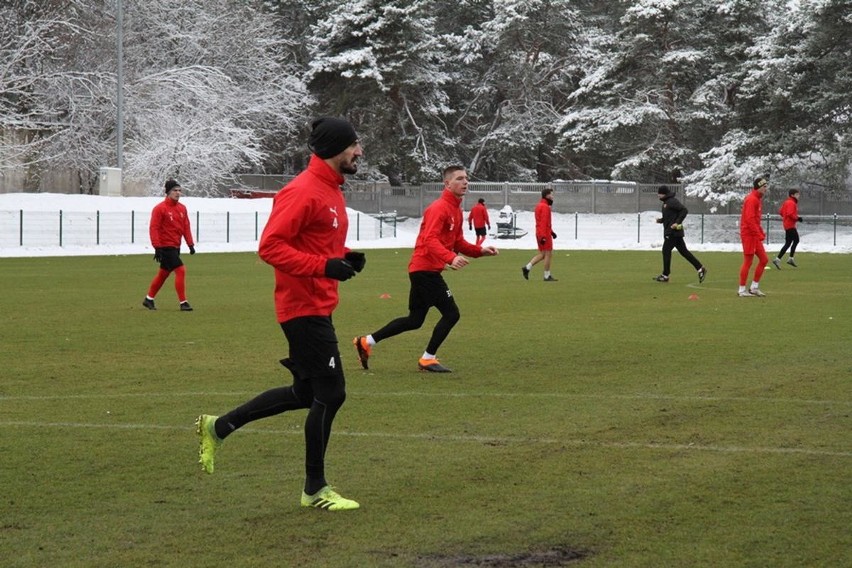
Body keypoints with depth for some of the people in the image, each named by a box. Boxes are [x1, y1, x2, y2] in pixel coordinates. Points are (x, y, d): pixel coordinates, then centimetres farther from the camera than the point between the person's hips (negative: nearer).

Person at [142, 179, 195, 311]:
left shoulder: (182, 208, 9)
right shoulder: (160, 208, -12)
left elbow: (186, 227, 12)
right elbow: (154, 228, -15)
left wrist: (190, 244, 5)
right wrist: (157, 247, -20)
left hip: (176, 246, 8)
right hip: (165, 246, -8)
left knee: (163, 273, 16)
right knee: (180, 270, -14)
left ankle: (149, 299, 29)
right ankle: (183, 303, -10)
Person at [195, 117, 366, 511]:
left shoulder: (330, 190, 14)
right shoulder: (303, 191, -17)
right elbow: (271, 246, -22)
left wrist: (345, 257, 5)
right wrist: (325, 265, -25)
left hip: (316, 308, 10)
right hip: (305, 308, -10)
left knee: (306, 393, 16)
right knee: (330, 394, -5)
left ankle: (219, 427, 26)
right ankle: (315, 490, 7)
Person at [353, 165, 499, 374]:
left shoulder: (456, 210, 15)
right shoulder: (439, 208, -16)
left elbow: (458, 242, 20)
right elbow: (430, 240, -28)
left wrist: (480, 251, 5)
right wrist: (450, 258, -42)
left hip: (423, 270, 10)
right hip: (426, 269, -10)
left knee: (415, 320, 16)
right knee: (451, 314, -8)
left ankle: (367, 342, 23)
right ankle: (428, 359, 3)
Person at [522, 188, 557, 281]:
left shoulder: (540, 205, 16)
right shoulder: (545, 207, -16)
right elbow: (544, 222, -22)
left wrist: (551, 231, 24)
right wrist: (543, 236, -26)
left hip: (540, 233, 10)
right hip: (545, 234, -10)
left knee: (542, 254, 15)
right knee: (548, 254, -2)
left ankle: (527, 268, 6)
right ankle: (547, 276, 2)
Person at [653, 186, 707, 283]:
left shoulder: (672, 201, -13)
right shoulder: (666, 202, 17)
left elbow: (684, 210, -20)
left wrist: (677, 222, -23)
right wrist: (661, 220, 9)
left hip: (673, 231, -10)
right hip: (670, 231, 10)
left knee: (666, 250, -6)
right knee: (683, 251, 8)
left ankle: (665, 275, 0)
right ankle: (700, 269, 8)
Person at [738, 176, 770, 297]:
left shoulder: (758, 199, 16)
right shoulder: (752, 199, -15)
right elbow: (750, 219, -23)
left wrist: (761, 233, 12)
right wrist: (759, 234, -23)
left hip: (755, 236, 10)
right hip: (749, 235, -10)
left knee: (764, 260, 9)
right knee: (748, 262, -5)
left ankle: (754, 287, 16)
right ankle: (742, 290, 3)